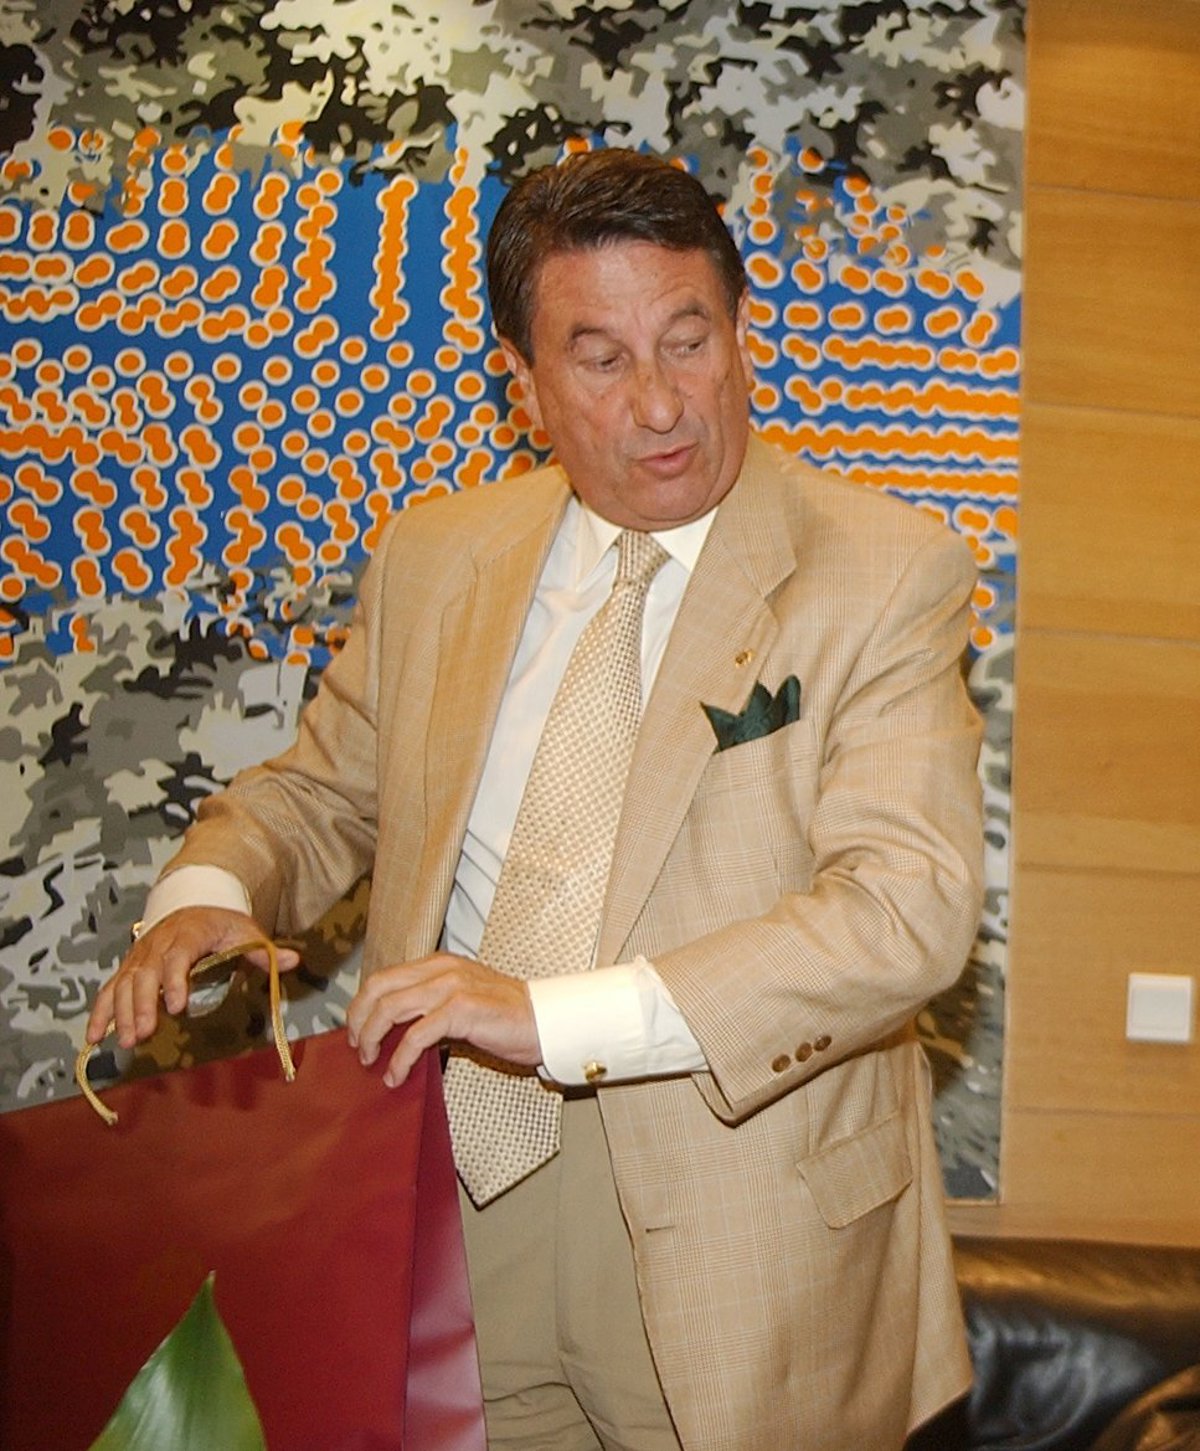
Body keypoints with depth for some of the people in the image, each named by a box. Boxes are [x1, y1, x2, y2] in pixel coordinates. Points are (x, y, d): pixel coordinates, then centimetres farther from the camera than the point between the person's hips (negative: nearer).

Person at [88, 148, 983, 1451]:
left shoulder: (885, 575, -9)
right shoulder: (433, 559, 6)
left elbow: (910, 909, -19)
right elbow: (321, 793, 17)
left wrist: (559, 1014, -27)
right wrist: (205, 894, -7)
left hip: (732, 1247, -3)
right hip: (448, 1209, 4)